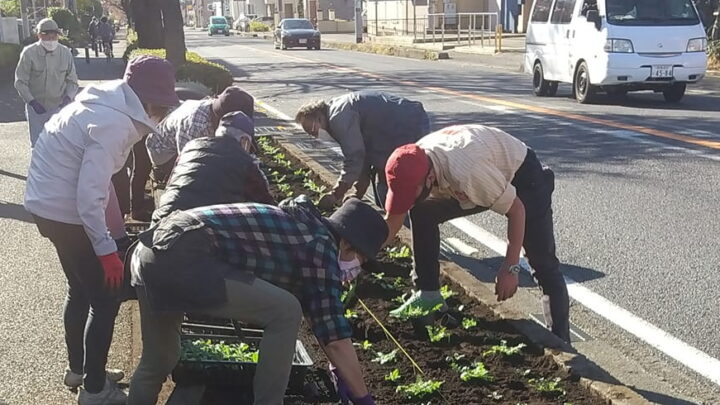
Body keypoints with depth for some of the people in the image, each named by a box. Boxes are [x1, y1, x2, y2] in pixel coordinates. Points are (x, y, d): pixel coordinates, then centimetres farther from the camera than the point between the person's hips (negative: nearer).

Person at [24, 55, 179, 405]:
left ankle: (77, 368, 39)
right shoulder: (113, 124, -23)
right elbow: (90, 196, -26)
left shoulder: (104, 104, 6)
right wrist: (106, 249, -21)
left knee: (81, 289, 23)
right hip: (64, 213, -10)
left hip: (48, 203, 10)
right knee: (106, 298, 1)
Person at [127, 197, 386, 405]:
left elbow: (318, 315, 34)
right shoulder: (322, 249, -2)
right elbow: (335, 338, -1)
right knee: (285, 312, -6)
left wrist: (341, 371, 41)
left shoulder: (301, 227, 24)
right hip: (181, 257, -10)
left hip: (151, 250, 10)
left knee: (157, 362, 25)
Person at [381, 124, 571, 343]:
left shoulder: (466, 171, -44)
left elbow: (516, 210, -31)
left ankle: (560, 341, 1)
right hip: (493, 175, 7)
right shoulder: (412, 165, -21)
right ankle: (427, 292, 4)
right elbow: (392, 221, -7)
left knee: (542, 261, -10)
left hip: (523, 174, -7)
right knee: (422, 213, -6)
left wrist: (510, 268, -27)